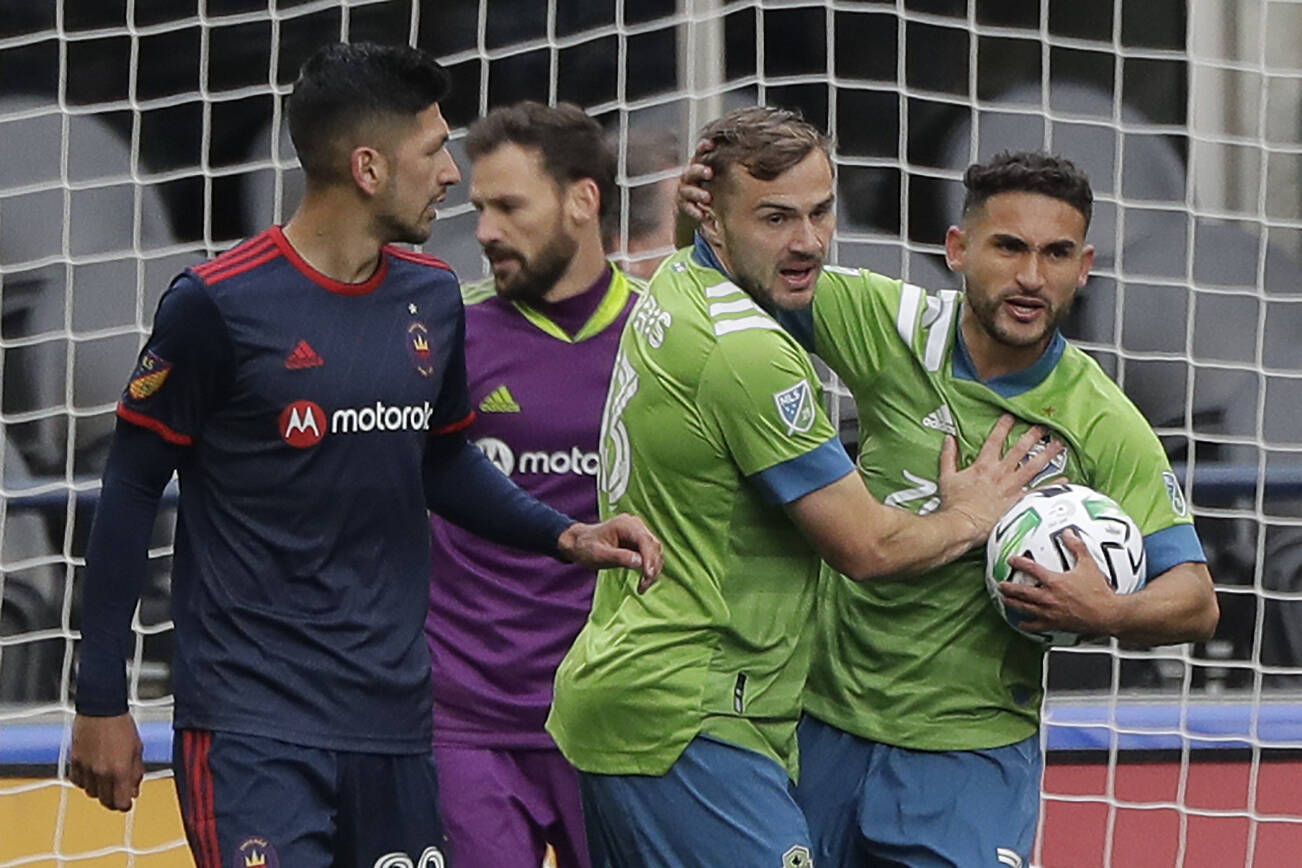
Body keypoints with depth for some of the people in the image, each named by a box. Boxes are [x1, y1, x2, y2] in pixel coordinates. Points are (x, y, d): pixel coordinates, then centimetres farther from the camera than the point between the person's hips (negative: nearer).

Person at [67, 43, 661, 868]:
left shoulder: (431, 297, 8)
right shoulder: (220, 304, -10)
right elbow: (131, 492, -4)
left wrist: (563, 535, 5)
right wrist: (101, 700, -4)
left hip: (393, 718, 6)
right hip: (254, 727, -6)